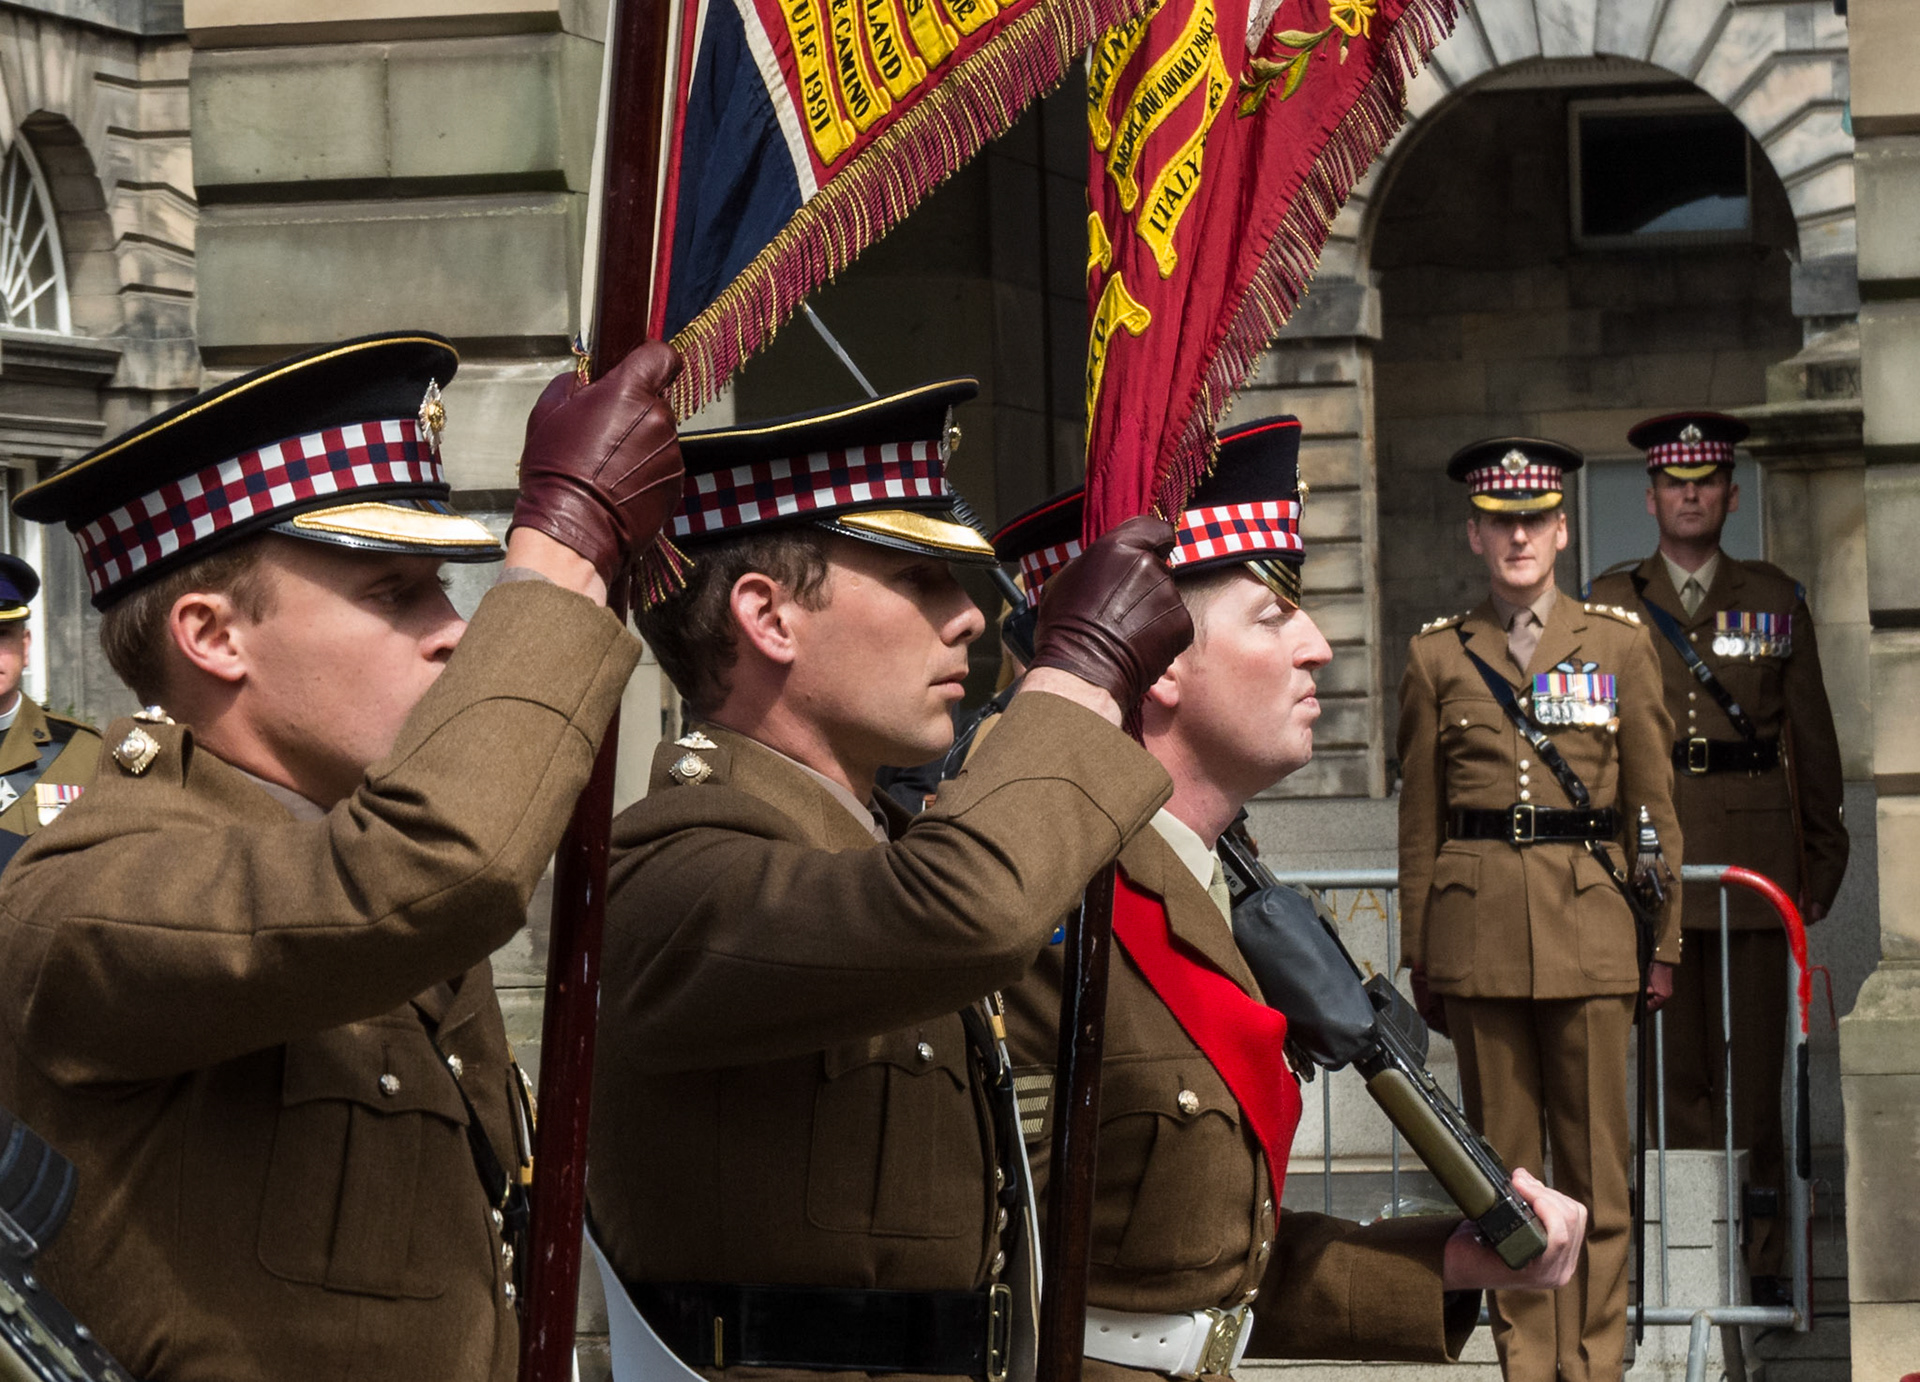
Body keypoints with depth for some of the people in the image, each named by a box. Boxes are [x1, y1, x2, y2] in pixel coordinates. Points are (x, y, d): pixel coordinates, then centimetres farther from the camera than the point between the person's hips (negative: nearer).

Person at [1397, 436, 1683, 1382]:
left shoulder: (1618, 645, 7)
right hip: (1478, 930, 0)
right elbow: (1419, 819, 11)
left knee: (1595, 1160, 0)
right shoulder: (1438, 656, 8)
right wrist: (1418, 951, 8)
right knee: (1503, 1159, 4)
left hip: (1588, 923, 0)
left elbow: (1654, 805, 8)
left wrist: (1665, 941, 4)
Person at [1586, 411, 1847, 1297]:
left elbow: (1812, 738, 11)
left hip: (1753, 856, 0)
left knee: (1751, 1067, -1)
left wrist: (1822, 857, 9)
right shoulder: (1610, 604, 9)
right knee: (1670, 1067, 1)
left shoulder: (1777, 602, 10)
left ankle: (1760, 1258, 6)